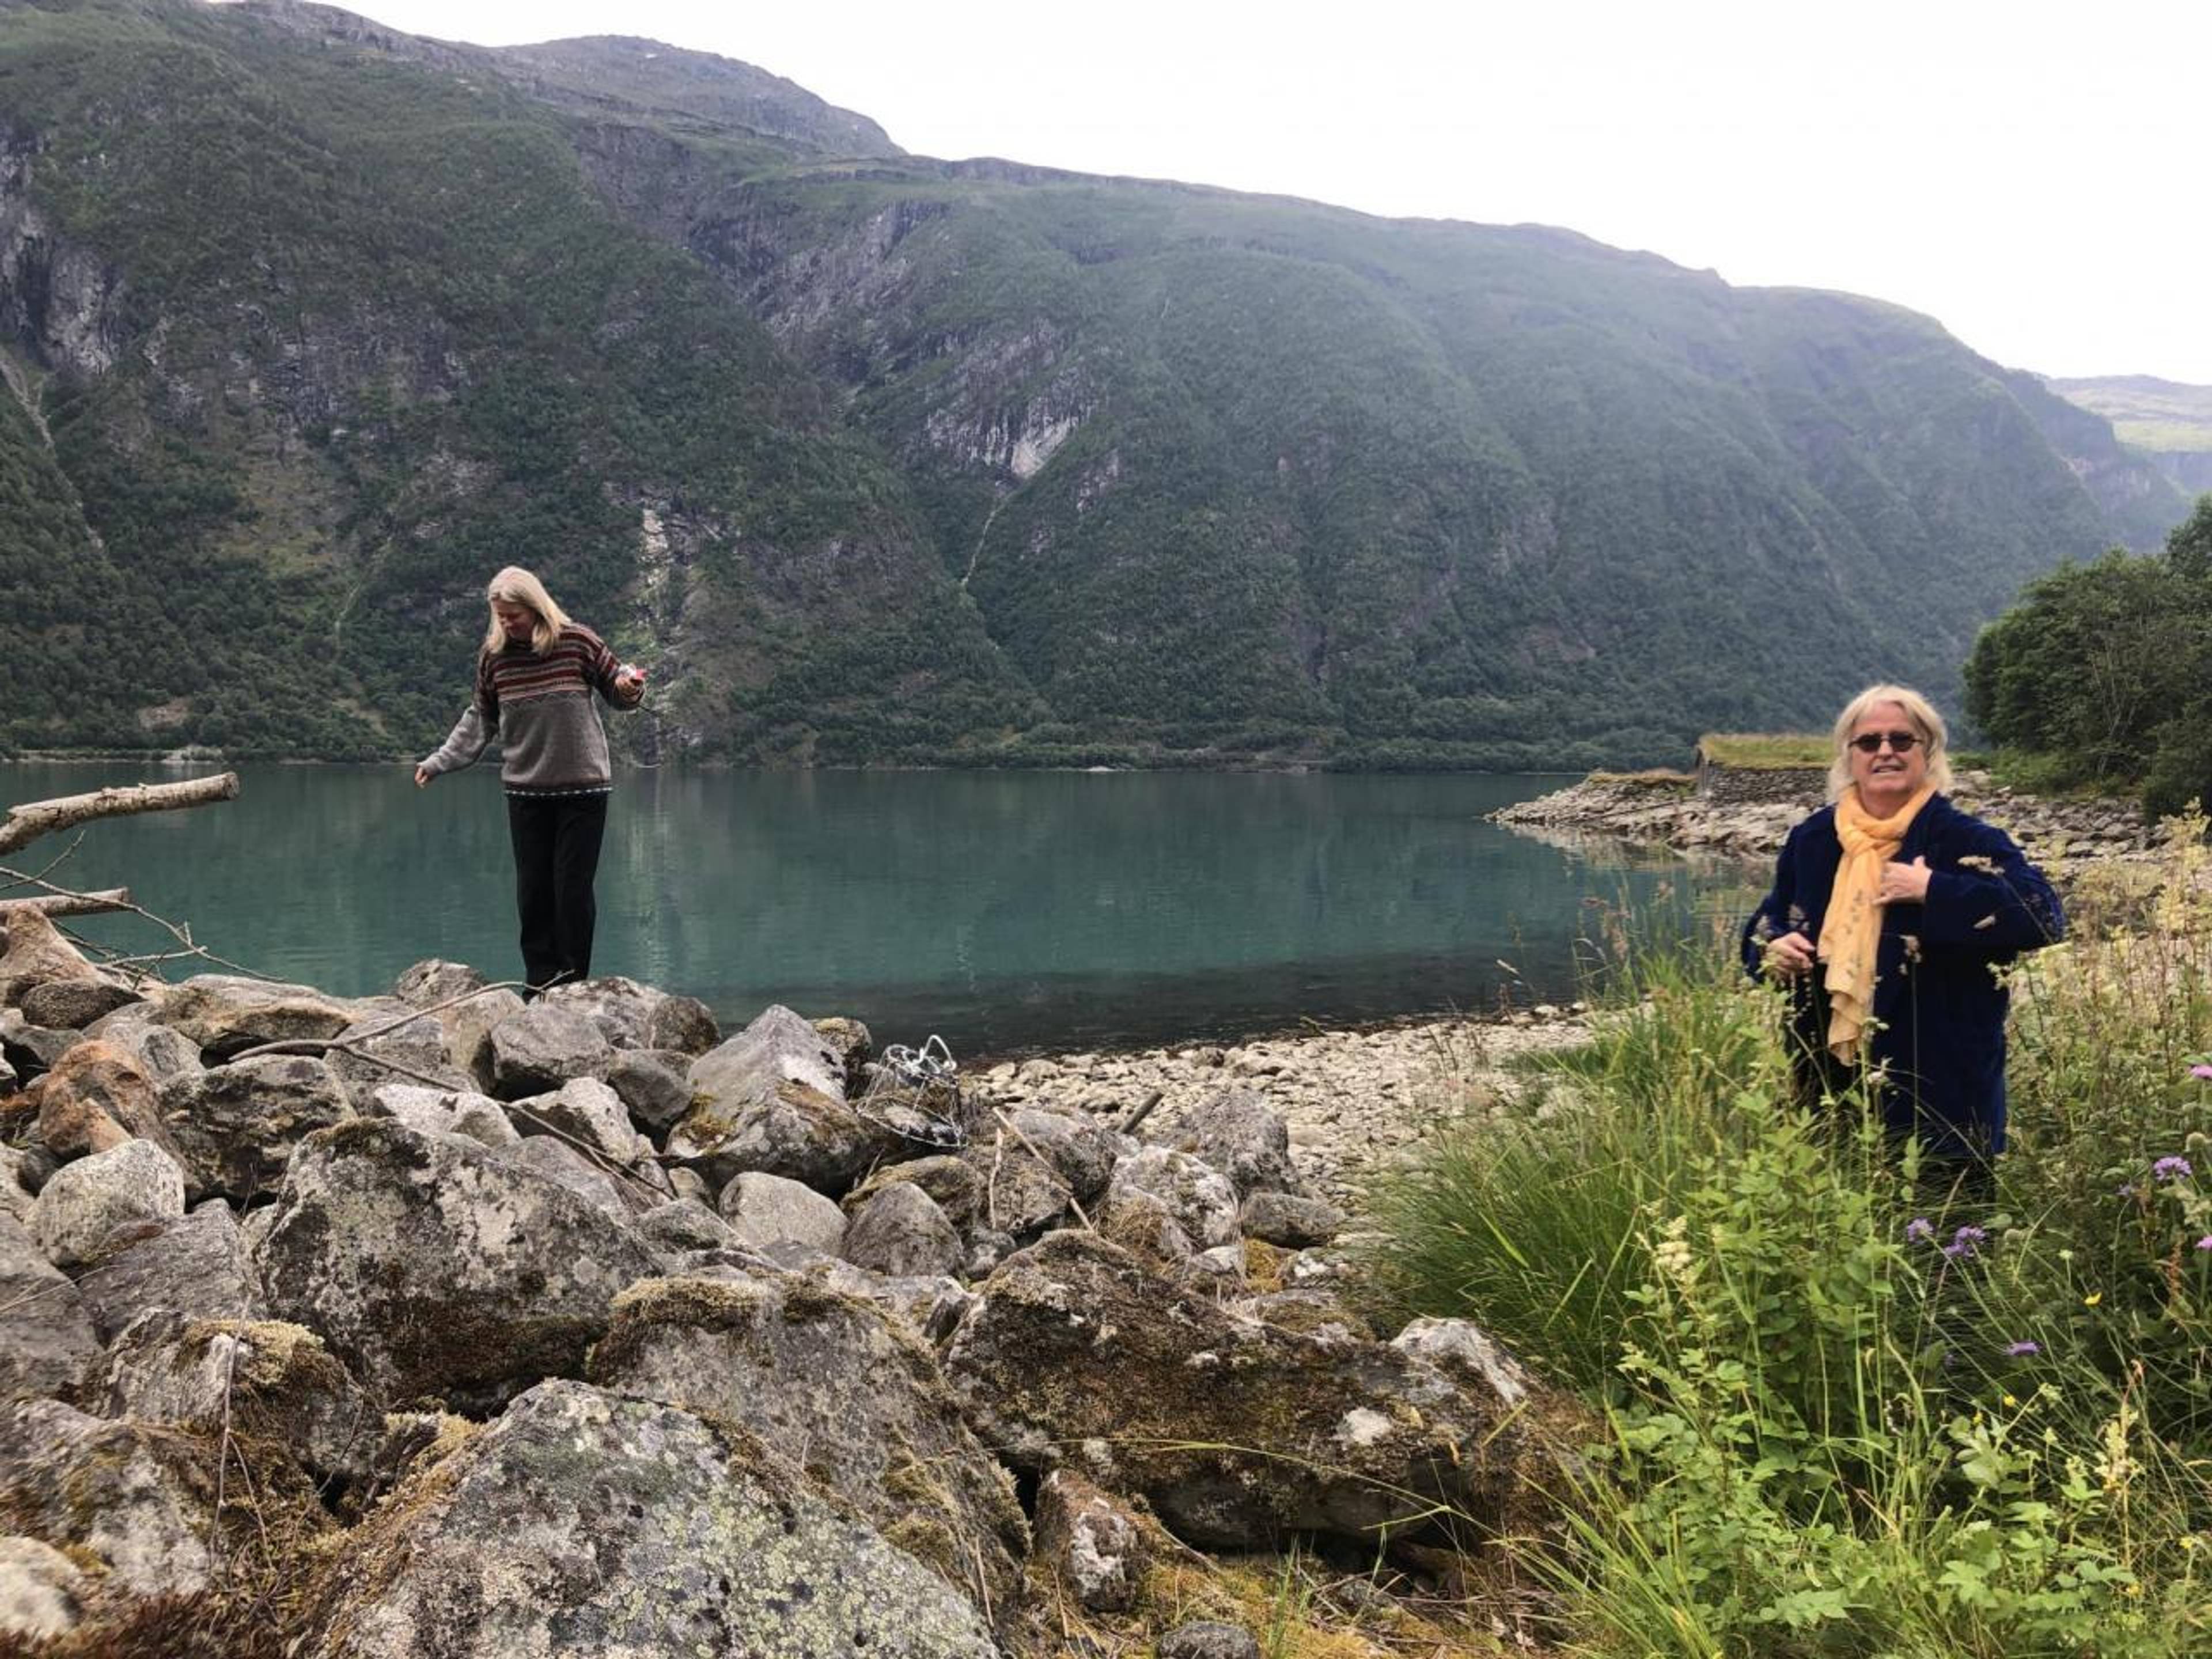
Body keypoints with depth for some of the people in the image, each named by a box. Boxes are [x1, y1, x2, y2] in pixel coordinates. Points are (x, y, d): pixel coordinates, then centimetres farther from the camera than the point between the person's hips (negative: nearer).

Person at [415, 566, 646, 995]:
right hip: (525, 789, 3)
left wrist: (629, 686, -18)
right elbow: (480, 720, 12)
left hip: (583, 786, -3)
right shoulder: (493, 654, 1)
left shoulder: (578, 642, -7)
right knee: (532, 891, 5)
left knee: (573, 889, 0)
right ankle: (539, 988, 15)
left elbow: (618, 693, 5)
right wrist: (438, 762, 6)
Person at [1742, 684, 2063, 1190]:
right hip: (1830, 1082, 4)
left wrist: (1933, 890, -23)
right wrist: (1774, 949, -4)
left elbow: (2042, 916, -19)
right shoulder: (1812, 839, 8)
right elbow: (1766, 923, 19)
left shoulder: (1966, 841, -6)